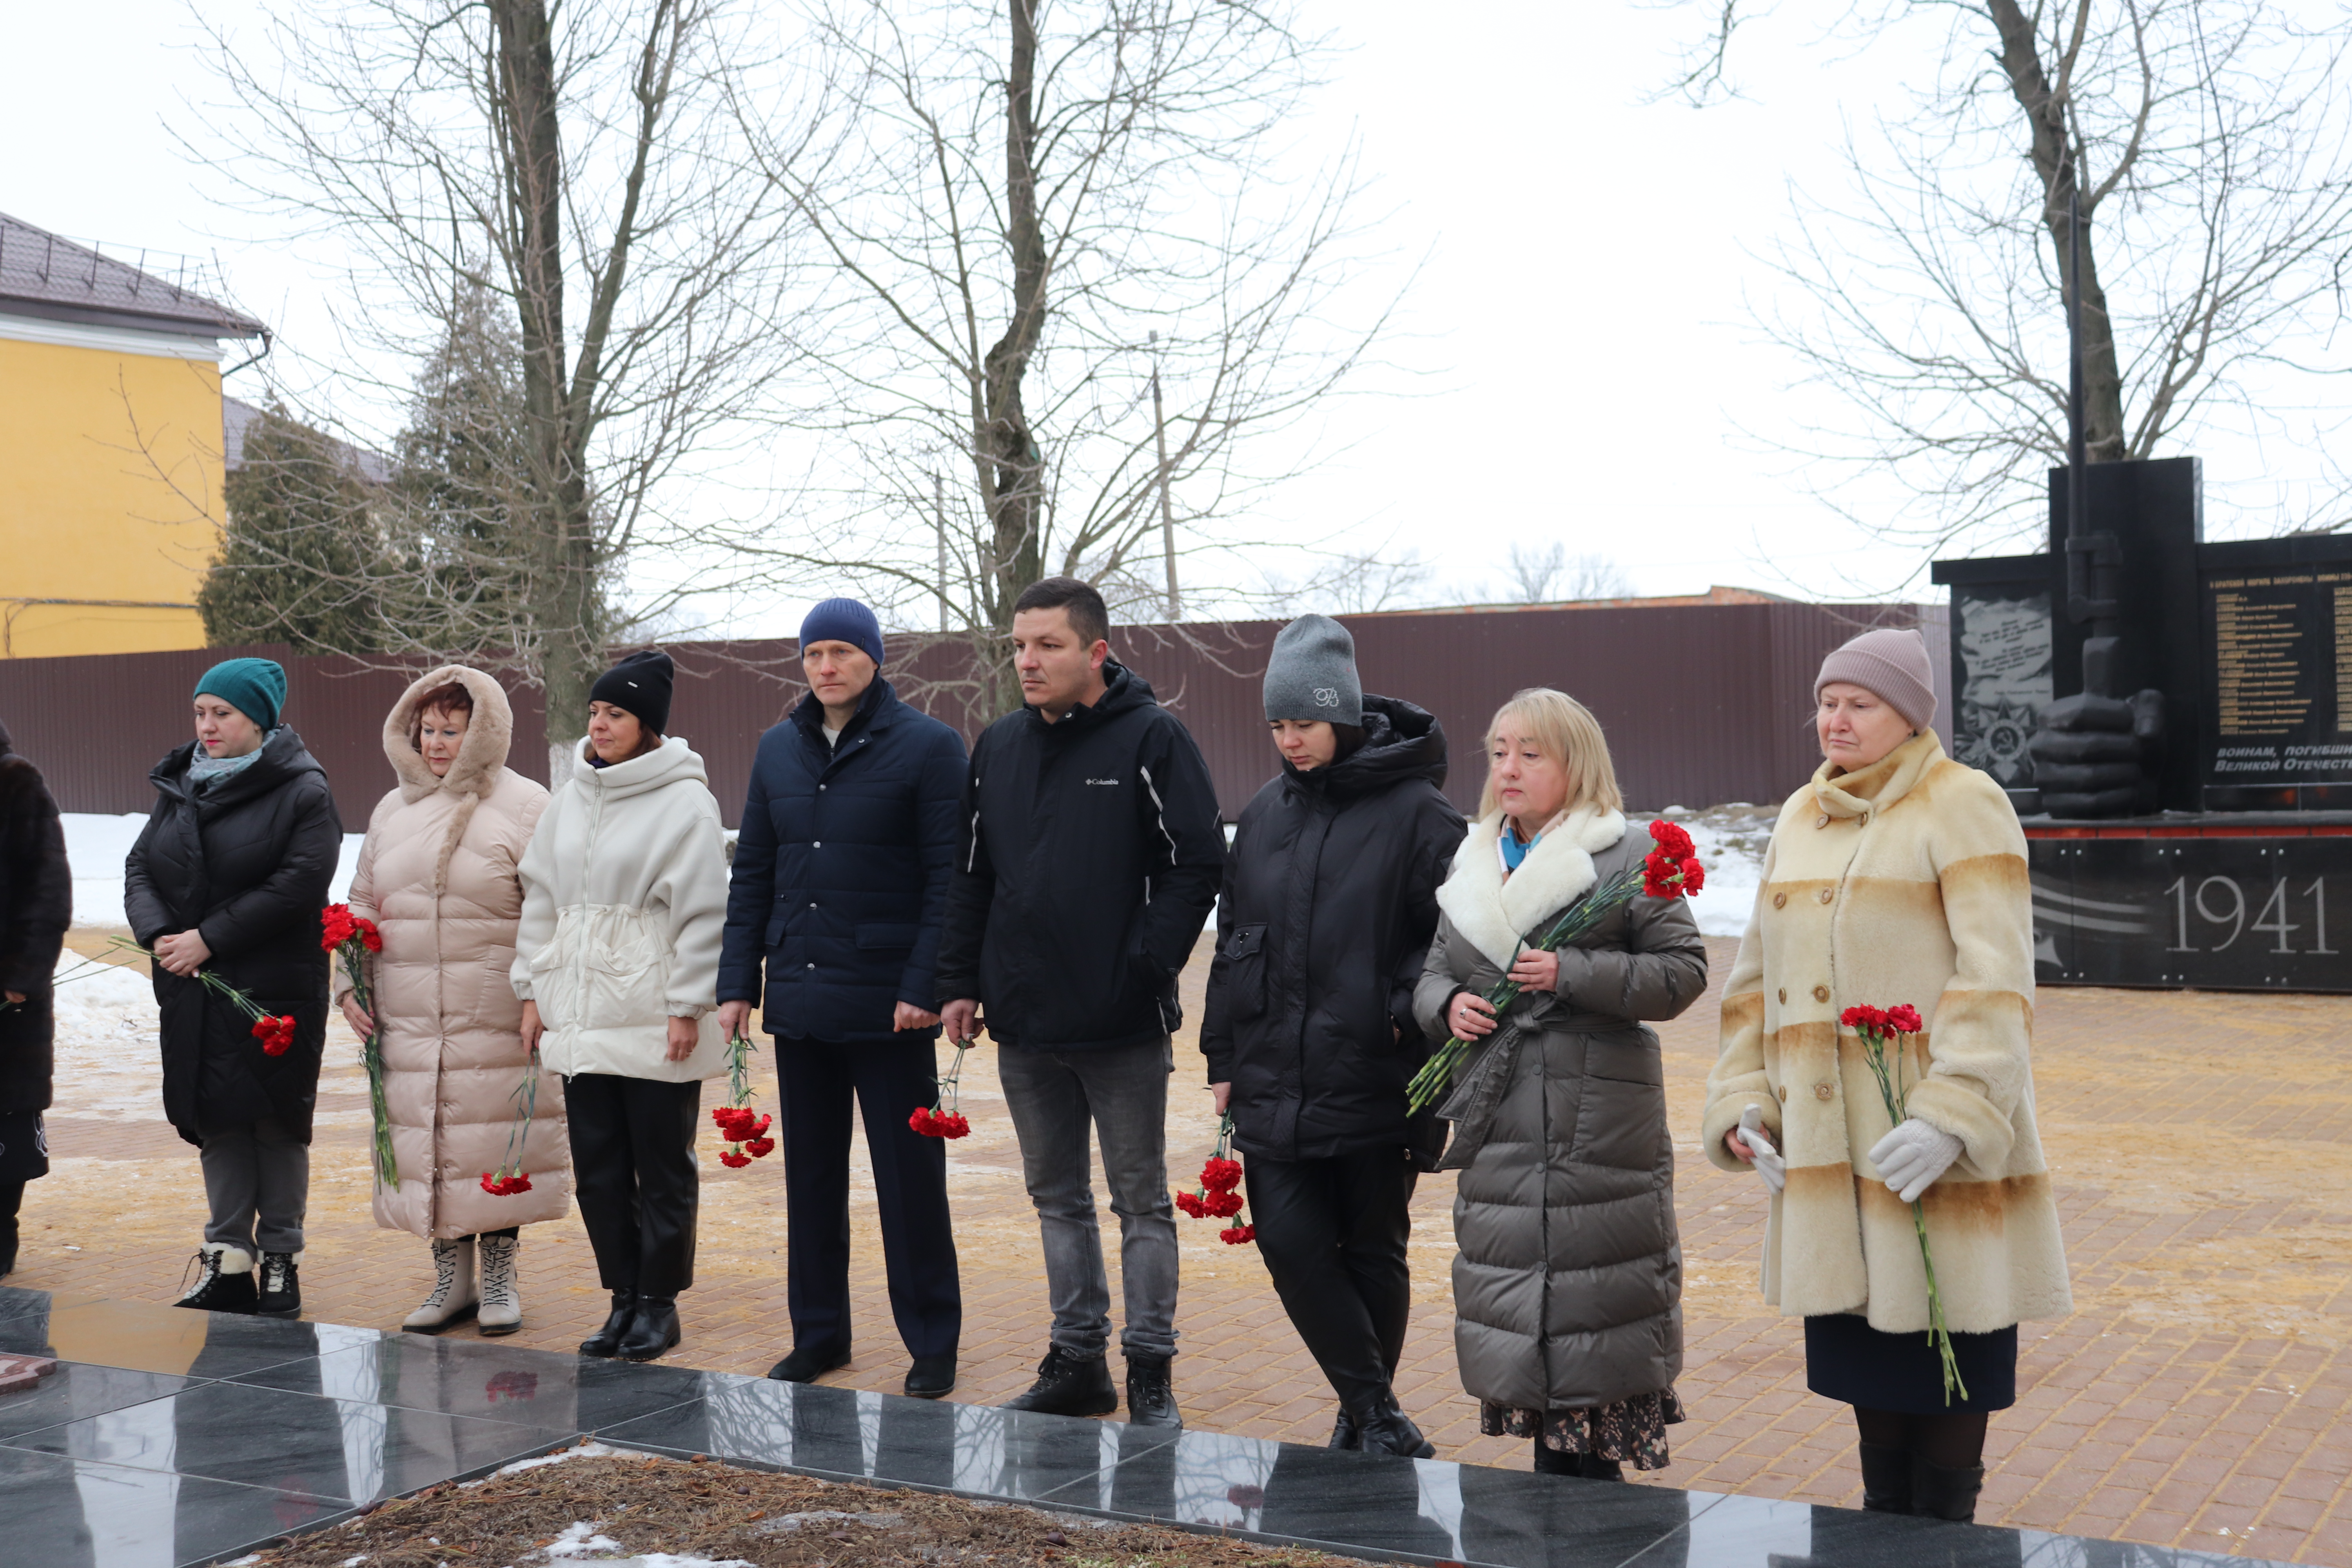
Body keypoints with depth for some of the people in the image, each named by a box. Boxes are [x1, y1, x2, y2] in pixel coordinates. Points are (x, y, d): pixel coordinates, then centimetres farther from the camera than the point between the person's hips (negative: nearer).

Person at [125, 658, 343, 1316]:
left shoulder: (304, 791, -6)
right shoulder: (179, 785, 13)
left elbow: (299, 883, -16)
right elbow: (141, 865, 10)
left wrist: (210, 938, -18)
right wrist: (157, 934, -9)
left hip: (276, 992, -5)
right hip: (193, 992, 5)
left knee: (277, 1121, 0)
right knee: (217, 1121, 8)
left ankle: (280, 1261, 11)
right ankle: (227, 1262, 14)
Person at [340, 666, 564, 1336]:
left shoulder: (523, 806, -3)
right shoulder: (392, 811, 14)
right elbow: (362, 904, 22)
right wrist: (349, 982, 12)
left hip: (496, 1020, -5)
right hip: (409, 1021, 5)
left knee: (495, 1139, 0)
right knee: (425, 1144, 6)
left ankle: (499, 1274, 14)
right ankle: (451, 1277, 18)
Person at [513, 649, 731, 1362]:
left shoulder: (685, 801, -7)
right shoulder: (572, 798, 12)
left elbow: (702, 911, -9)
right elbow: (541, 896, 17)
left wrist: (688, 1007, -12)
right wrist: (533, 989, 13)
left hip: (655, 1023, -6)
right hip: (580, 1018, 6)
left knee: (662, 1168, 4)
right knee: (597, 1167, 10)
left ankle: (659, 1302, 16)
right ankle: (624, 1298, 21)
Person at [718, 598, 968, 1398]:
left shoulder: (928, 747, -5)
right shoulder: (778, 750, 11)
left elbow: (950, 876, -9)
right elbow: (752, 874, 14)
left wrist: (924, 986, -16)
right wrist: (736, 984, 8)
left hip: (889, 1005, -5)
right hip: (798, 1001, 5)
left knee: (909, 1177, 2)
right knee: (810, 1175, 13)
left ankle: (932, 1343, 14)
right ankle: (818, 1333, 25)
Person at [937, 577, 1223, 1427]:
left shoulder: (1150, 738, -8)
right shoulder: (998, 747, 9)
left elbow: (1197, 863, -10)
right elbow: (970, 873, 14)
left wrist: (1146, 967, -15)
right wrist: (960, 983, 7)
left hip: (1122, 1027, -6)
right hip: (1023, 1023, 6)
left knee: (1141, 1201, 5)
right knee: (1057, 1197, 15)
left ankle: (1150, 1371, 14)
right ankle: (1076, 1361, 26)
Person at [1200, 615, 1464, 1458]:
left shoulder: (1416, 813, -7)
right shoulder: (1264, 815, 11)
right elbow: (1232, 940, 16)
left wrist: (1411, 1010, -19)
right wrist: (1224, 1058, 14)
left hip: (1376, 1083, -4)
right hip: (1274, 1084, 4)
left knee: (1373, 1251, 8)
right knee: (1289, 1240, -5)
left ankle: (1363, 1414, 26)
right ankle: (1375, 1408, 6)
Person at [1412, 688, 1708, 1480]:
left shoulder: (1627, 860, -3)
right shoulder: (1471, 866, 15)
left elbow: (1682, 970, -7)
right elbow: (1434, 971, 22)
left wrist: (1572, 975, -16)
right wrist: (1446, 1004, -1)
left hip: (1600, 1128, -5)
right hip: (1501, 1129, 6)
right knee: (1513, 1297, 8)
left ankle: (1589, 1461, 7)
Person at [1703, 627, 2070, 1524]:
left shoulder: (1963, 806, -6)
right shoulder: (1800, 818, 14)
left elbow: (1995, 976, -15)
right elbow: (1756, 977, 17)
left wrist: (1952, 1114, -24)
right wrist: (1745, 1101, 6)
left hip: (1934, 1146, -6)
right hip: (1829, 1143, 6)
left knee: (1943, 1334, 2)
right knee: (1863, 1341, 15)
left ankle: (1943, 1521, 16)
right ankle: (1884, 1515, 29)